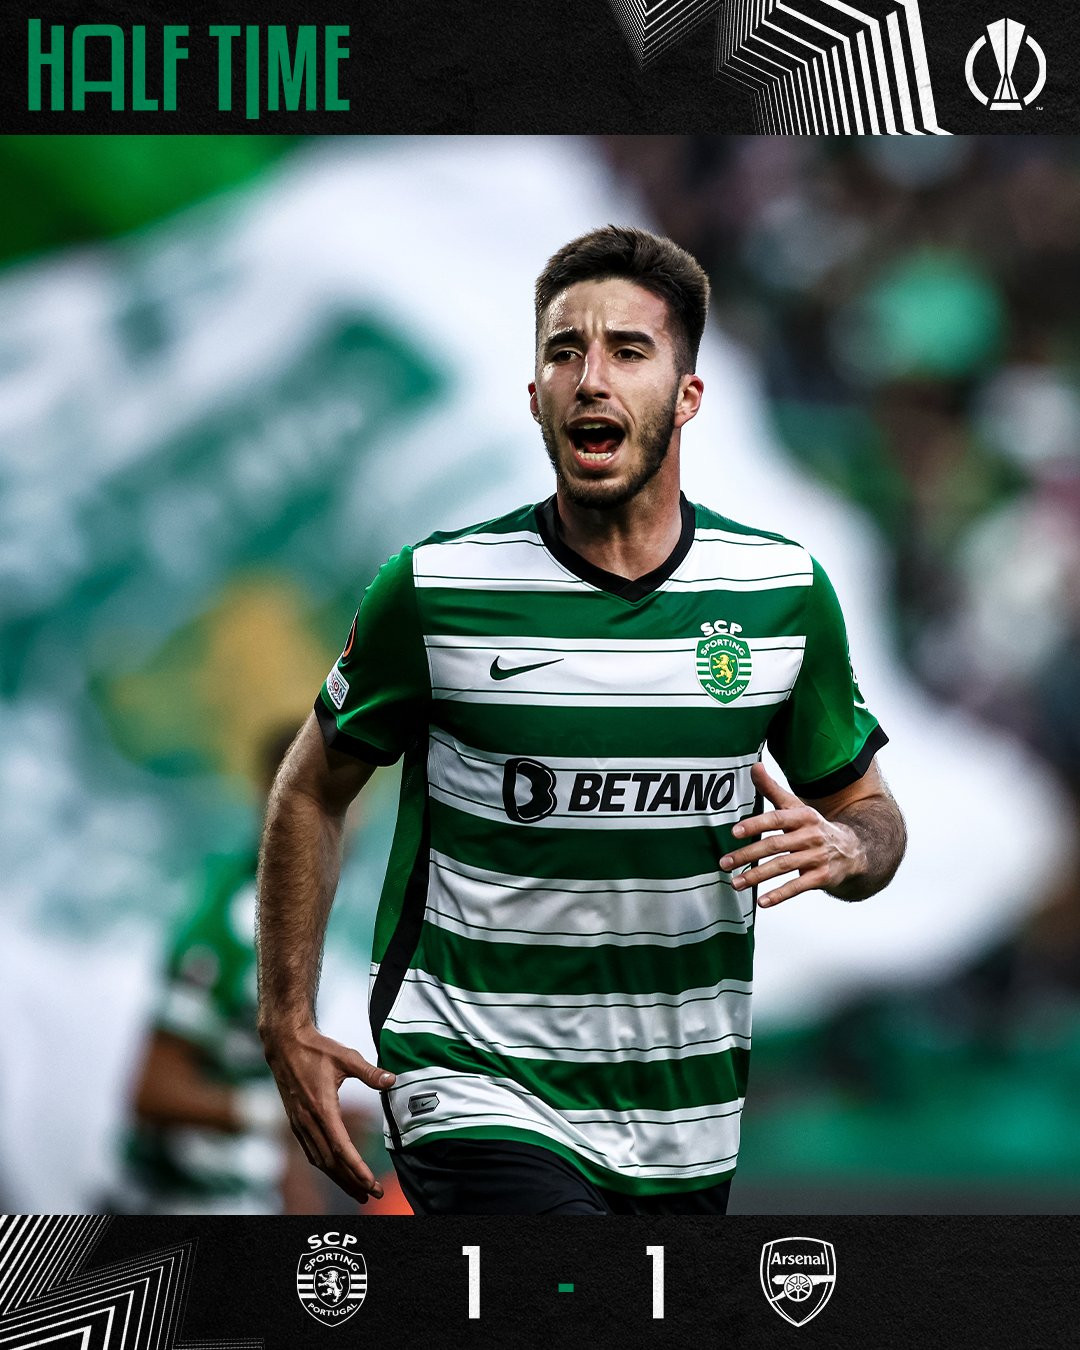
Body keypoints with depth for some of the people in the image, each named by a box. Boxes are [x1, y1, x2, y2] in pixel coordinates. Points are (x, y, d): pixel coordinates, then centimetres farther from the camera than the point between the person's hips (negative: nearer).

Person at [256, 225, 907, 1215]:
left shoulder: (787, 591, 1)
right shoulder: (434, 588, -6)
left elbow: (868, 807, 12)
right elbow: (314, 790, 7)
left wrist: (840, 847, -12)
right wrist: (288, 1020, -1)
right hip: (475, 1087, -4)